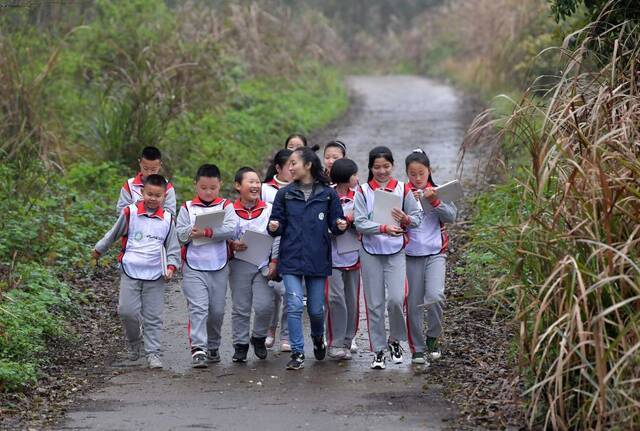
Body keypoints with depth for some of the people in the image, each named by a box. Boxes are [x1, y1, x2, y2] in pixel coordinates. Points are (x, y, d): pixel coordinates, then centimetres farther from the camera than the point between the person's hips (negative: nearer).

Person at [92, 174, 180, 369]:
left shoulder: (167, 219, 4)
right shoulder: (130, 213, -1)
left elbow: (173, 247, 12)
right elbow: (114, 234, 15)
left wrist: (171, 266, -2)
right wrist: (99, 249, 25)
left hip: (155, 275, 1)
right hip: (130, 272, -1)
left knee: (153, 317, 1)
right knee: (127, 311, -8)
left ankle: (152, 353, 8)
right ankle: (134, 341, 19)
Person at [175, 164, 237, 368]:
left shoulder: (226, 206, 5)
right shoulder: (187, 208, 6)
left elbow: (231, 230, -11)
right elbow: (180, 235, 0)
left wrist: (206, 232, -19)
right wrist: (191, 231, -21)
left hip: (219, 267, 1)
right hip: (194, 267, -1)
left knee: (217, 310, 9)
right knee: (198, 308, -11)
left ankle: (213, 347, 25)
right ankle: (198, 348, -14)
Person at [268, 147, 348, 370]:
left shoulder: (328, 194, 1)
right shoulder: (284, 194, 5)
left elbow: (335, 224, 6)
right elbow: (278, 225, 6)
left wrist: (340, 226, -16)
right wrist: (274, 227, -15)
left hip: (318, 259, 0)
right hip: (291, 259, 0)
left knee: (316, 309, 8)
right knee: (294, 306, -9)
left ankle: (318, 338, 39)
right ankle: (297, 353, 0)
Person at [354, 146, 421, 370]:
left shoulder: (403, 189, 2)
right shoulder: (363, 191, -1)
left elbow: (417, 217, 5)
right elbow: (360, 223, -9)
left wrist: (405, 219, -17)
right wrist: (384, 228, -23)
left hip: (396, 252, 0)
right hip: (371, 252, 0)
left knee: (396, 298, -13)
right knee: (374, 303, 3)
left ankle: (395, 340, 12)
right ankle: (378, 350, 13)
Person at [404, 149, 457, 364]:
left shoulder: (438, 192, 4)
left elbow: (451, 217, -7)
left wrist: (434, 201, -20)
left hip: (435, 253, 0)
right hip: (411, 255, 1)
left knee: (435, 296, -18)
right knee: (414, 304, 4)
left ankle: (433, 337, 5)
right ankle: (417, 349, 16)